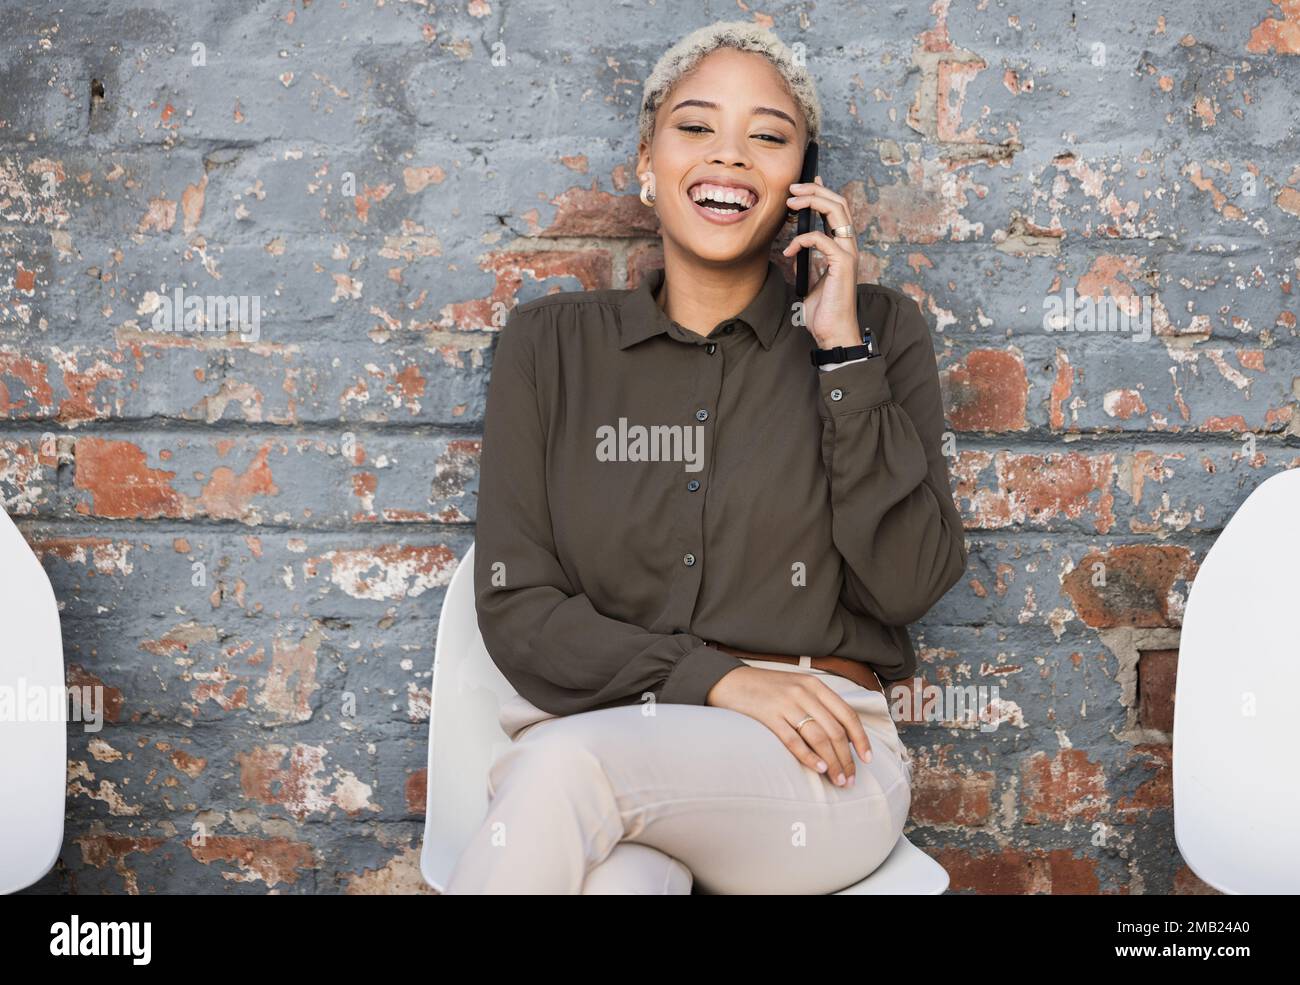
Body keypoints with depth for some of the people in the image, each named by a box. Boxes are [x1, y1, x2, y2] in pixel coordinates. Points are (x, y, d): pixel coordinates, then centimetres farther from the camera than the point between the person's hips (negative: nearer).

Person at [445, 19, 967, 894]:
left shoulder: (877, 328, 9)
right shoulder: (552, 345, 11)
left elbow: (907, 584, -2)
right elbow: (516, 607, 4)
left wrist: (843, 351, -7)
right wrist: (716, 681, -10)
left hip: (817, 772, 0)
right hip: (595, 733, 0)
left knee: (566, 767, -31)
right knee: (614, 878, -36)